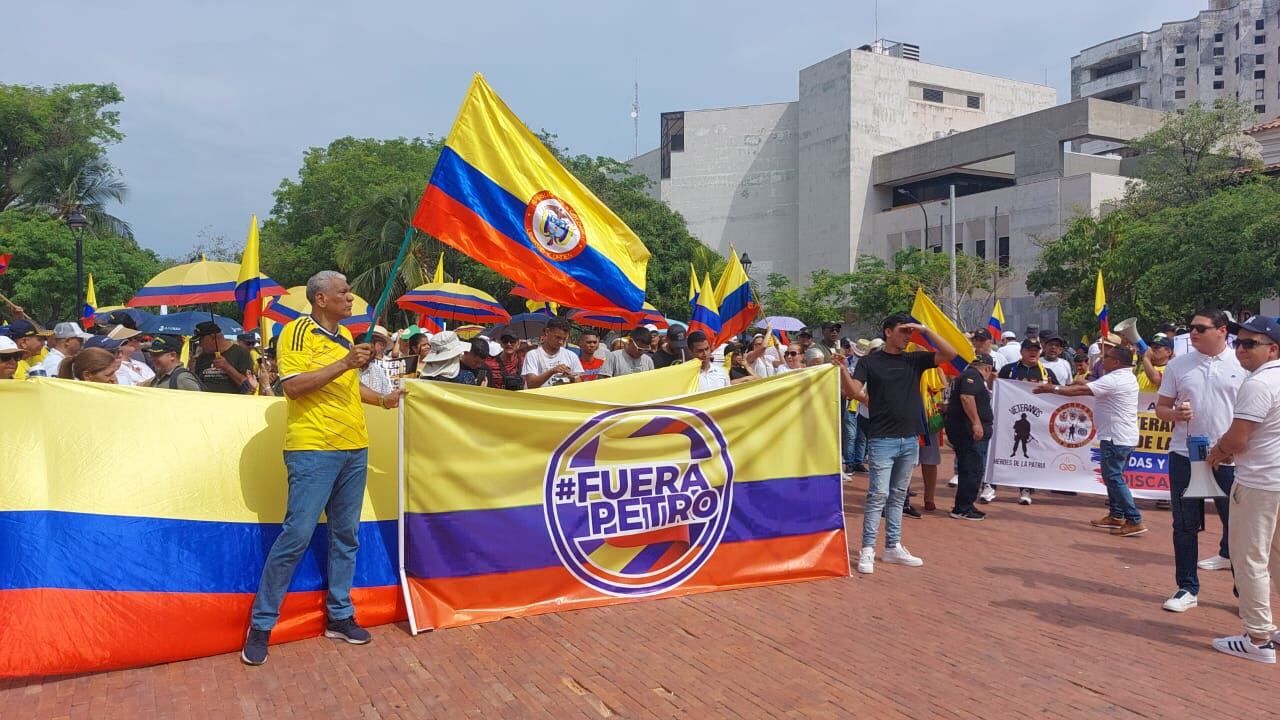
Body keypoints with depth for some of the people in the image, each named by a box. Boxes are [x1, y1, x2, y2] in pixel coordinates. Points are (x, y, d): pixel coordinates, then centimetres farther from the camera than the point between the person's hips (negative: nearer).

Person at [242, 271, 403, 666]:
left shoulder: (345, 335, 17)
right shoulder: (298, 331, -7)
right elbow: (293, 385, -18)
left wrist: (381, 398, 13)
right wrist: (343, 363, -21)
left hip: (354, 448, 8)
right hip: (313, 449, -7)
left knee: (346, 535, 11)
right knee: (297, 534, -7)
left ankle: (339, 615, 22)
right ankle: (261, 624, 6)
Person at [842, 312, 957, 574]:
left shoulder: (915, 360, 9)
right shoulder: (869, 362, -2)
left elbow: (950, 354, 1)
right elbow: (854, 392, -13)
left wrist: (925, 330, -6)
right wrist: (842, 369, -31)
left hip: (910, 440, 5)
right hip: (882, 440, -5)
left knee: (898, 497, 12)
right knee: (878, 495, -7)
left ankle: (893, 547, 20)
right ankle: (867, 550, -2)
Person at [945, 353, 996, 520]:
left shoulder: (968, 374, 22)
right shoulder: (972, 375, -11)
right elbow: (966, 397, -27)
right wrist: (976, 423, -28)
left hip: (964, 430, 11)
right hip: (969, 430, -11)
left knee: (968, 469, 16)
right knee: (973, 470, -8)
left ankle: (964, 506, 23)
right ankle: (962, 509, -4)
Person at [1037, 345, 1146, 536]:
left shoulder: (1113, 380, -17)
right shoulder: (1127, 377, 14)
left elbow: (1080, 390, -20)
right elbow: (1089, 388, 19)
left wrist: (1053, 389, -14)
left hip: (1115, 437, -10)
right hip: (1126, 436, 10)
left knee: (1114, 478, -7)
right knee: (1113, 477, 17)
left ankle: (1134, 521, -8)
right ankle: (1116, 515, 24)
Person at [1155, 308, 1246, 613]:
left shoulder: (1242, 365, 0)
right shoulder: (1178, 365, 4)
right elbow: (1161, 407, 8)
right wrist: (1175, 414, -14)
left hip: (1230, 458, -1)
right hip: (1185, 455, 2)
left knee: (1236, 524, 7)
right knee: (1185, 525, 7)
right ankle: (1187, 588, 19)